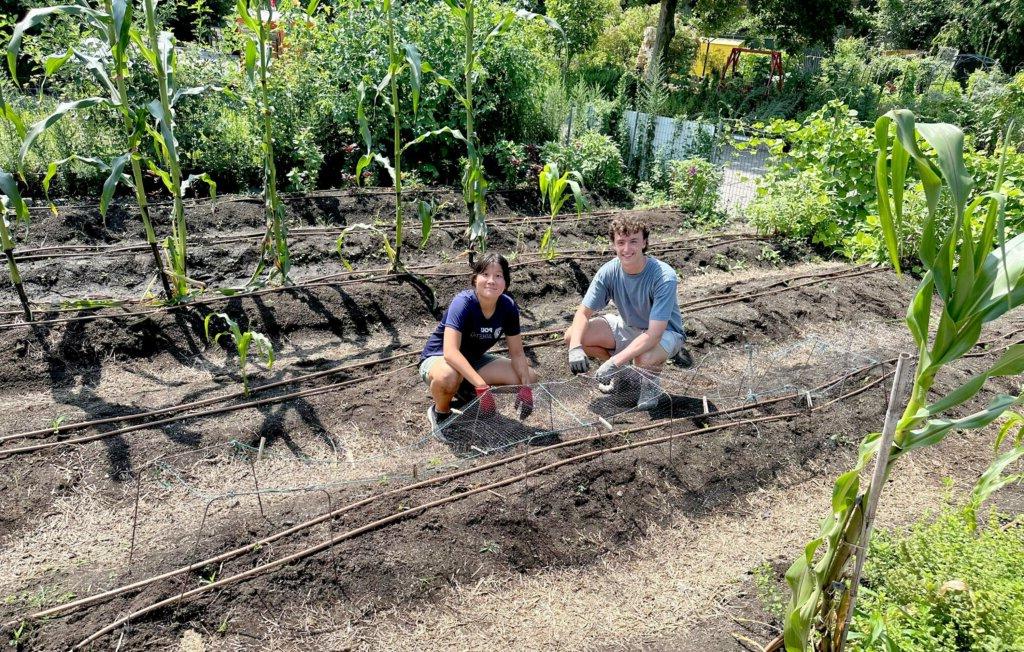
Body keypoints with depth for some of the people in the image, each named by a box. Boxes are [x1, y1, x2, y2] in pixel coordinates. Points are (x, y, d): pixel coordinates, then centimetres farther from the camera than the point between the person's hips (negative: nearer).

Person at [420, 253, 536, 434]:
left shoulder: (508, 307, -14)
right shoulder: (463, 303, -30)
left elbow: (517, 353, -5)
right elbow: (450, 352, -42)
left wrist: (525, 387, -21)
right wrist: (482, 386, -49)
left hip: (473, 361, 6)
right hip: (438, 358, -6)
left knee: (530, 377, -7)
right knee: (448, 377, -43)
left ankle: (468, 392, 9)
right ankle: (440, 412, -7)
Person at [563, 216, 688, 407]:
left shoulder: (664, 277, -32)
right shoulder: (609, 271, -18)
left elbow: (654, 334, -36)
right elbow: (583, 312, -14)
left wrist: (615, 361, -44)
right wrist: (575, 348, -34)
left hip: (664, 332, -5)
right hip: (628, 326, 5)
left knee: (645, 359, -40)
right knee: (572, 336, -13)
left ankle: (651, 383, -1)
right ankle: (624, 370, 10)